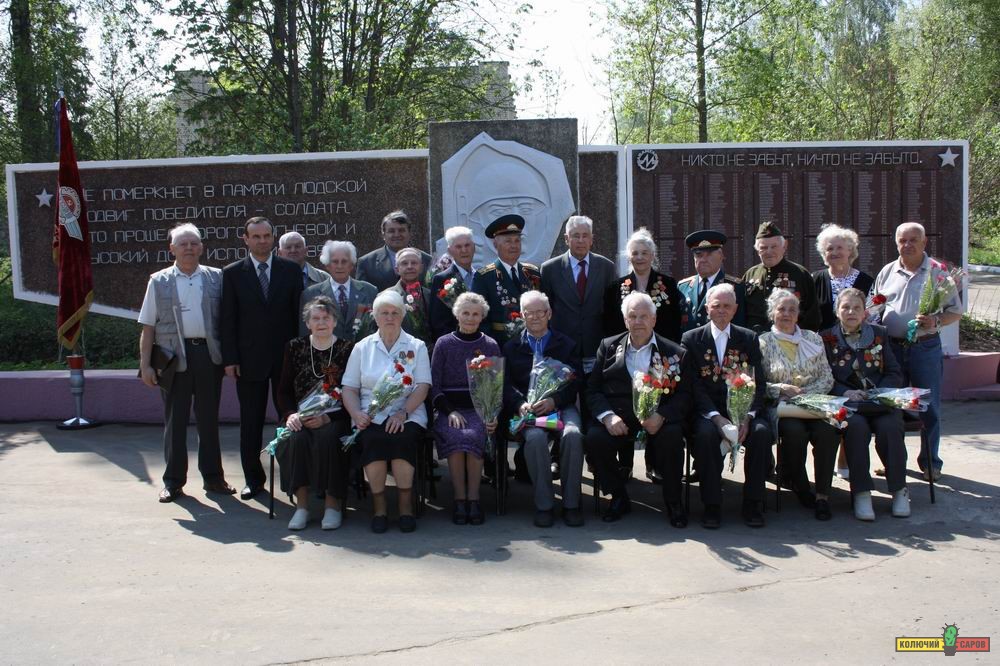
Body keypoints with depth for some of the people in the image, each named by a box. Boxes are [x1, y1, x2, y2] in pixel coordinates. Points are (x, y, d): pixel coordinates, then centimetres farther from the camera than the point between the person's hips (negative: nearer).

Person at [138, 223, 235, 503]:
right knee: (174, 419, 6)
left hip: (209, 354, 1)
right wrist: (145, 365, -2)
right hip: (173, 356, -1)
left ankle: (212, 476, 20)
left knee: (209, 418, 10)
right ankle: (173, 481, 16)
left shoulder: (216, 278, 7)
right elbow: (148, 327, 4)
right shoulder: (159, 282, 5)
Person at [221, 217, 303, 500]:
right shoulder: (232, 273, 4)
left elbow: (299, 313, 5)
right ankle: (253, 479, 18)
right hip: (249, 358, 0)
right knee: (250, 423, 7)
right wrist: (230, 359, -5)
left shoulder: (291, 269, 5)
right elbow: (228, 319, 1)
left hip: (287, 357, 0)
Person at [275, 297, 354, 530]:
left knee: (327, 438, -33)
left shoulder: (347, 348, 4)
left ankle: (333, 504, -21)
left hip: (335, 417, -2)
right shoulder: (295, 347, 11)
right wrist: (290, 414, -9)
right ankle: (301, 505, -21)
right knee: (298, 438, -30)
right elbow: (284, 390, 11)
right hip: (302, 417, 2)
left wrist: (327, 417, -16)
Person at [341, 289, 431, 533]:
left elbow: (422, 387, 0)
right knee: (373, 440, -31)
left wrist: (403, 413, -16)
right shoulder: (362, 347, 15)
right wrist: (356, 414, -11)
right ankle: (378, 506, -16)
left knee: (403, 438, -33)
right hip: (371, 417, 1)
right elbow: (349, 388, 9)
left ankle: (406, 504, -16)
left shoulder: (416, 347, 11)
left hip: (408, 415, -1)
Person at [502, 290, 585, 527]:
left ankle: (571, 503, -20)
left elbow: (576, 381, 7)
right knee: (535, 437, -34)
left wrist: (554, 401, -11)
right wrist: (520, 403, -13)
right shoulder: (511, 347, 19)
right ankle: (543, 505, -23)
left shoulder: (566, 345, 18)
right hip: (528, 408, 0)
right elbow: (506, 384, 9)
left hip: (561, 406, 0)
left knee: (573, 435, -33)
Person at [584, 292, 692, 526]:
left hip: (656, 419, -1)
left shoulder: (674, 352, 10)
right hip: (617, 417, 1)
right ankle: (619, 498, -3)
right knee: (594, 438, -28)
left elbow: (684, 395, 2)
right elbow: (592, 389, 8)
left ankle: (673, 502, -6)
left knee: (672, 438, -32)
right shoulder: (608, 346, 14)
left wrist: (661, 416, -18)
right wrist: (607, 416, -12)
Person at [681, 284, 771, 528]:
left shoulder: (749, 338, 10)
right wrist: (716, 417, -19)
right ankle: (711, 505, -21)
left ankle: (752, 503, -14)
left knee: (762, 431, -28)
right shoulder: (691, 339, 5)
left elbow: (758, 384, 2)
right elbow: (694, 386, -4)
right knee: (706, 433, -33)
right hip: (708, 410, -2)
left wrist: (747, 417, -16)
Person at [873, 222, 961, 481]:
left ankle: (930, 462, 14)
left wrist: (936, 322, -17)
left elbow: (956, 311, 2)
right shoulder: (887, 272, 9)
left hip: (925, 347, -3)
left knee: (929, 408, 2)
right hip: (891, 347, 3)